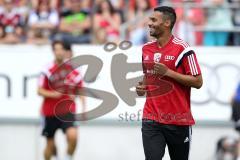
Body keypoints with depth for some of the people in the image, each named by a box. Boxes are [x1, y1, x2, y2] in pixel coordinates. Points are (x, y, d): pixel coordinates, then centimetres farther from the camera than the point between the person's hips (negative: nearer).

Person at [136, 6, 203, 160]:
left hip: (178, 120, -4)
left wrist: (168, 72, -18)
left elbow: (198, 82, -12)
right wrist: (142, 87, 4)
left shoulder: (183, 49, -10)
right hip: (151, 119, 4)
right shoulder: (146, 49, 10)